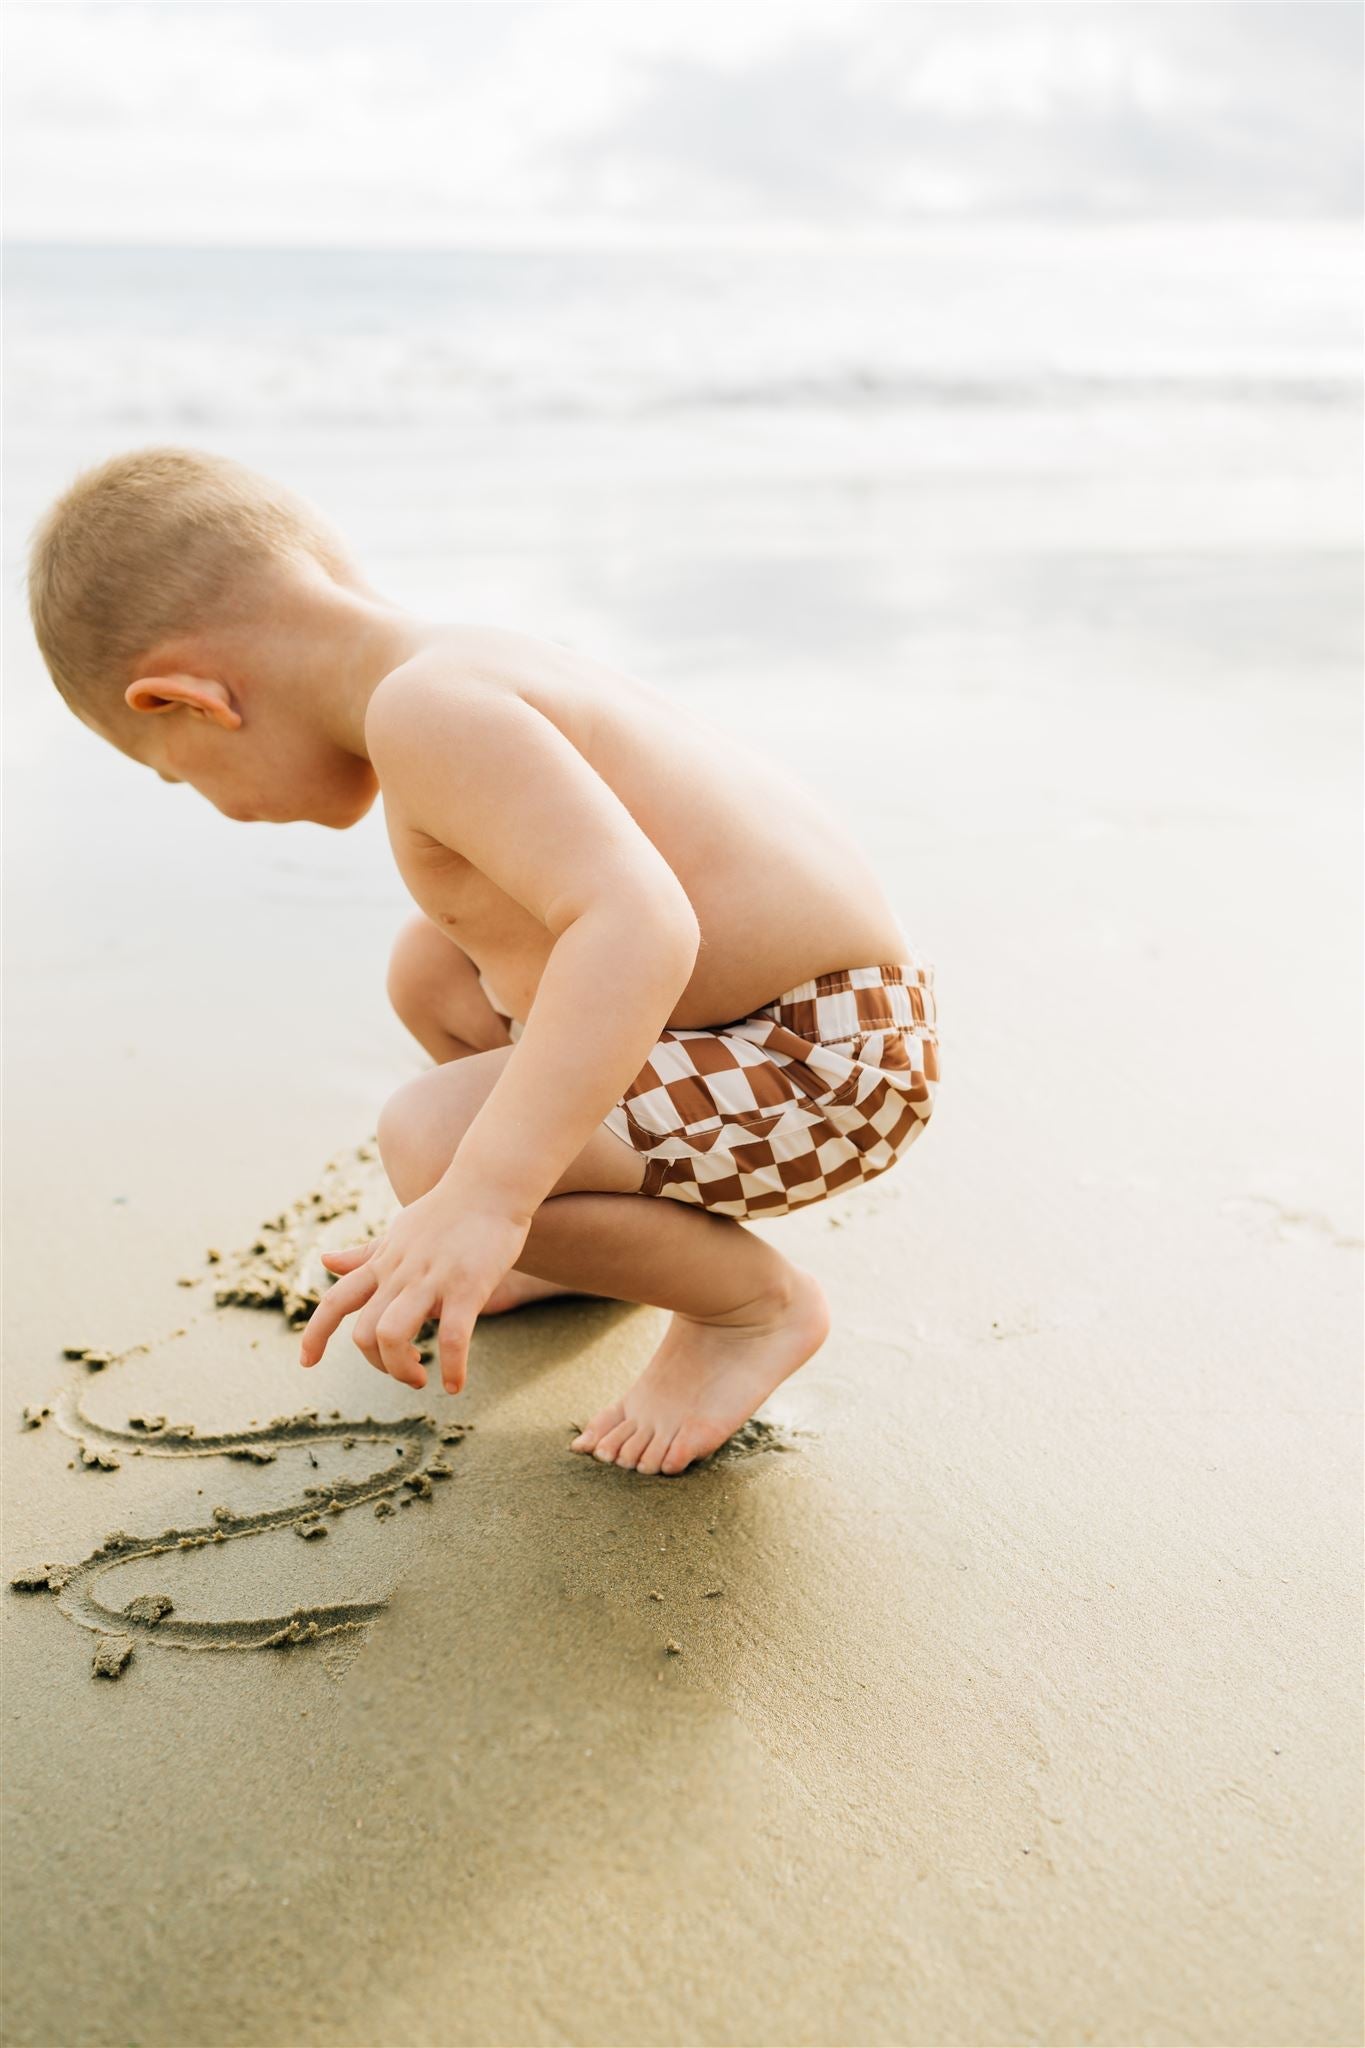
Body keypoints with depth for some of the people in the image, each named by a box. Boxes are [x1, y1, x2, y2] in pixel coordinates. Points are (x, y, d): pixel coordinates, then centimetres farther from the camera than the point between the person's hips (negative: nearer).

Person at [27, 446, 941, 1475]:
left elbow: (636, 924, -36)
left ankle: (756, 1301, 0)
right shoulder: (482, 675, 10)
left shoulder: (428, 708, -22)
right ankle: (594, 1240, 30)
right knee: (432, 966, 16)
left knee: (433, 1142, -22)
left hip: (825, 1067, -10)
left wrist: (484, 1199, -40)